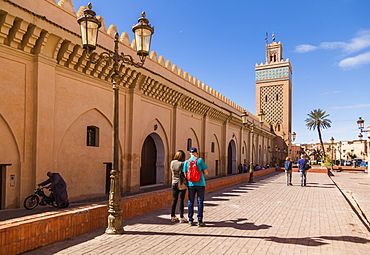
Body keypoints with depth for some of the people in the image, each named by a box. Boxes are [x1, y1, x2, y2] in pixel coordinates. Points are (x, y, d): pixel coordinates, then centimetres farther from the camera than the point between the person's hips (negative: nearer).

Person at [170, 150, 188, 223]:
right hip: (181, 183, -5)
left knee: (174, 200, 11)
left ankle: (173, 217, 18)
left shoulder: (172, 162, 0)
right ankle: (181, 217, 6)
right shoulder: (182, 164, -15)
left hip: (174, 183, 5)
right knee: (181, 200, 1)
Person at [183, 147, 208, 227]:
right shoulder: (200, 160, -5)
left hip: (191, 184, 2)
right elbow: (206, 172, -4)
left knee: (190, 202, 9)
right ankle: (200, 221, 6)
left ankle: (190, 220, 13)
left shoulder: (186, 162, 2)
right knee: (200, 202, 4)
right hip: (200, 184, -2)